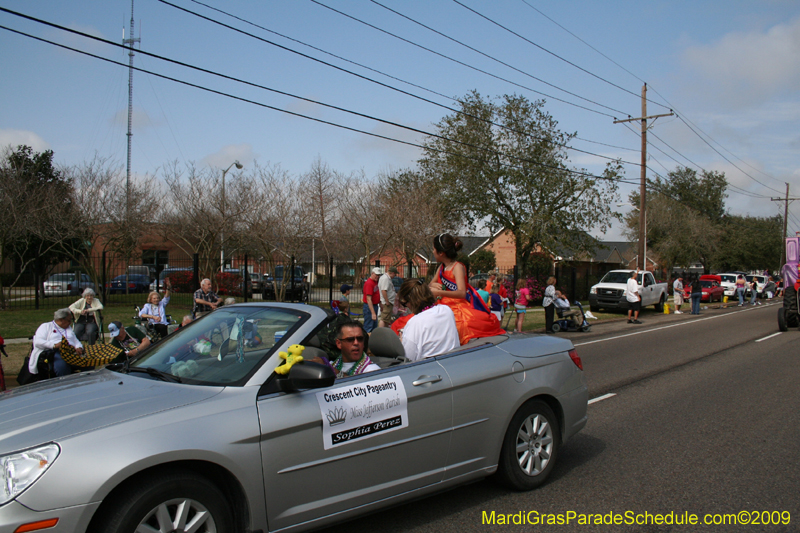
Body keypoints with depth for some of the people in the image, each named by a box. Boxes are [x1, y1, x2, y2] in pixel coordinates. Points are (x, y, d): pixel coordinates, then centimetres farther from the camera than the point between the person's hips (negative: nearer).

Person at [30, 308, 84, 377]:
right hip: (54, 352, -4)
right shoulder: (46, 326, 14)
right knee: (62, 365, -41)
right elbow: (37, 342, -1)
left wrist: (79, 348, -3)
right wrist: (54, 345, -17)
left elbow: (76, 341, 23)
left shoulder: (69, 328, 31)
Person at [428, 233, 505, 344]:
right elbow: (431, 284, 24)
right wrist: (434, 285, -1)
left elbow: (462, 293, -22)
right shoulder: (441, 268, 13)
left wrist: (439, 292, -32)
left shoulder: (458, 267, -10)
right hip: (446, 305, 7)